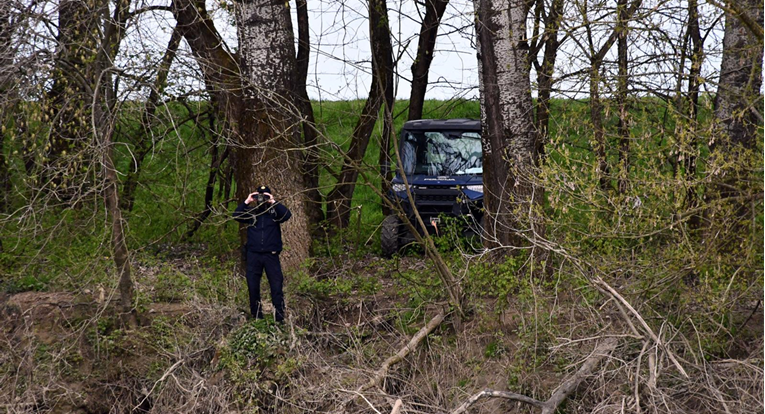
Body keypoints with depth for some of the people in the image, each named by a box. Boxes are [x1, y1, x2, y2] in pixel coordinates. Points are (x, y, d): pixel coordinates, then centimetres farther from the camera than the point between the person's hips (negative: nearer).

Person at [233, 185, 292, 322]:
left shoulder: (274, 211, 4)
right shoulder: (251, 211, 7)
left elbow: (287, 215, -14)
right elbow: (236, 216, -7)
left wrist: (274, 202, -17)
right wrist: (246, 202, -15)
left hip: (271, 254, -2)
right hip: (253, 255, 2)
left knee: (277, 286, -6)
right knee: (253, 287, 5)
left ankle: (280, 318, -3)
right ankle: (256, 317, 16)